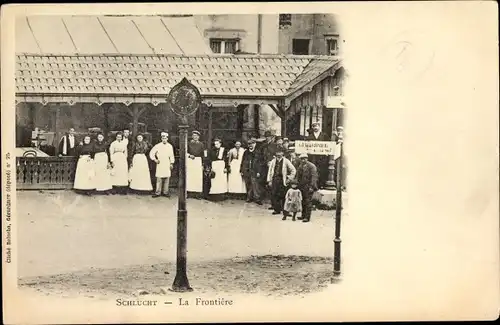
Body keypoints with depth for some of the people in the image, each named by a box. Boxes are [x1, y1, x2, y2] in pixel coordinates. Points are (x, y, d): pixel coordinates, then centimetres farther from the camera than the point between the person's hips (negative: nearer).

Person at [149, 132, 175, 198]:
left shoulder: (170, 146, 7)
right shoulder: (158, 146, 1)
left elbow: (171, 156, 10)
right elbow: (151, 153, 6)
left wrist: (171, 163, 5)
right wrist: (154, 159, -3)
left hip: (167, 165, 2)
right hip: (160, 164, -2)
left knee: (167, 179, 1)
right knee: (159, 179, -4)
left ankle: (165, 192, 9)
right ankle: (158, 192, 1)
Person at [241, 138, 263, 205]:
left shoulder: (257, 153, 0)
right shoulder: (246, 152, 11)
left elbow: (260, 163, -2)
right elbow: (242, 162, 14)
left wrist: (258, 172, -8)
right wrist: (242, 171, 10)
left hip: (254, 172, -4)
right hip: (246, 171, 4)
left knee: (255, 185, -9)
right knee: (248, 185, 8)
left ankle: (257, 198, -6)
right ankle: (249, 197, 18)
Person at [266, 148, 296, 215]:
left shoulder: (286, 161, 2)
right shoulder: (273, 161, 11)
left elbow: (293, 170, 4)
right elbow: (270, 171, 12)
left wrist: (289, 178, -1)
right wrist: (269, 181, 5)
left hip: (282, 180, -3)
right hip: (274, 180, 3)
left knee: (283, 196, -3)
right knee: (273, 195, -2)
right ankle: (276, 209, 7)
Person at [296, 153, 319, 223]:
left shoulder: (311, 166, -7)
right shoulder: (301, 166, 14)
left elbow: (314, 177, -12)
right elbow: (298, 176, 20)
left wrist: (311, 186, -17)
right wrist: (298, 185, 11)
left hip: (308, 187, -7)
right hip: (302, 187, 7)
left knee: (308, 201, -7)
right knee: (303, 201, 10)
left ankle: (307, 217, -6)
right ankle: (303, 215, 19)